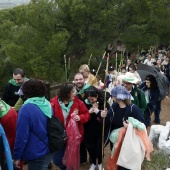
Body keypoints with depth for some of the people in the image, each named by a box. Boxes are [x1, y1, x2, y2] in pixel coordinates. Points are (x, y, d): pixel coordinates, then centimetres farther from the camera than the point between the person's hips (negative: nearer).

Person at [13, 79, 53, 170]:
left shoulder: (26, 108, -21)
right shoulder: (47, 104, 2)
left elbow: (22, 136, -20)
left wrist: (16, 156, -10)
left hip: (36, 153, -7)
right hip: (48, 149, 7)